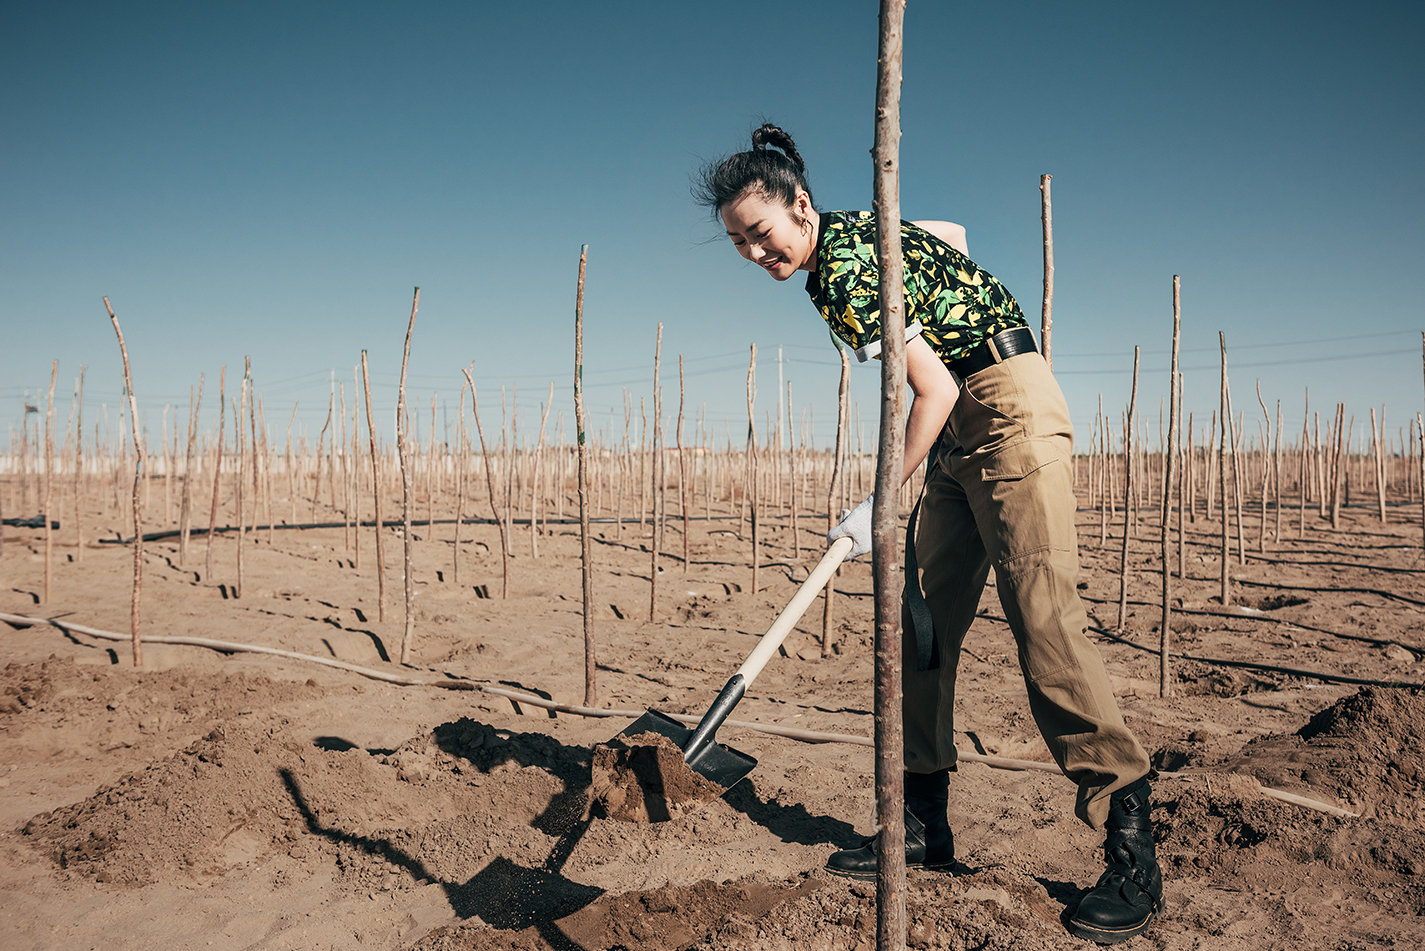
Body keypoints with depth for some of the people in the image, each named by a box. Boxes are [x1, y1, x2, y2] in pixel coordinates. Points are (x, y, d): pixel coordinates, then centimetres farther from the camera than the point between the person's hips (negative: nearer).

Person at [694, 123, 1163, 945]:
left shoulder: (846, 270, -17)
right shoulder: (847, 236, 11)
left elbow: (935, 389, -20)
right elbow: (953, 234, 26)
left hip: (1009, 406, -10)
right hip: (961, 430, 10)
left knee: (1042, 609, -18)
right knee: (924, 614, 4)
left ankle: (1131, 845, -12)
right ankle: (925, 825, 10)